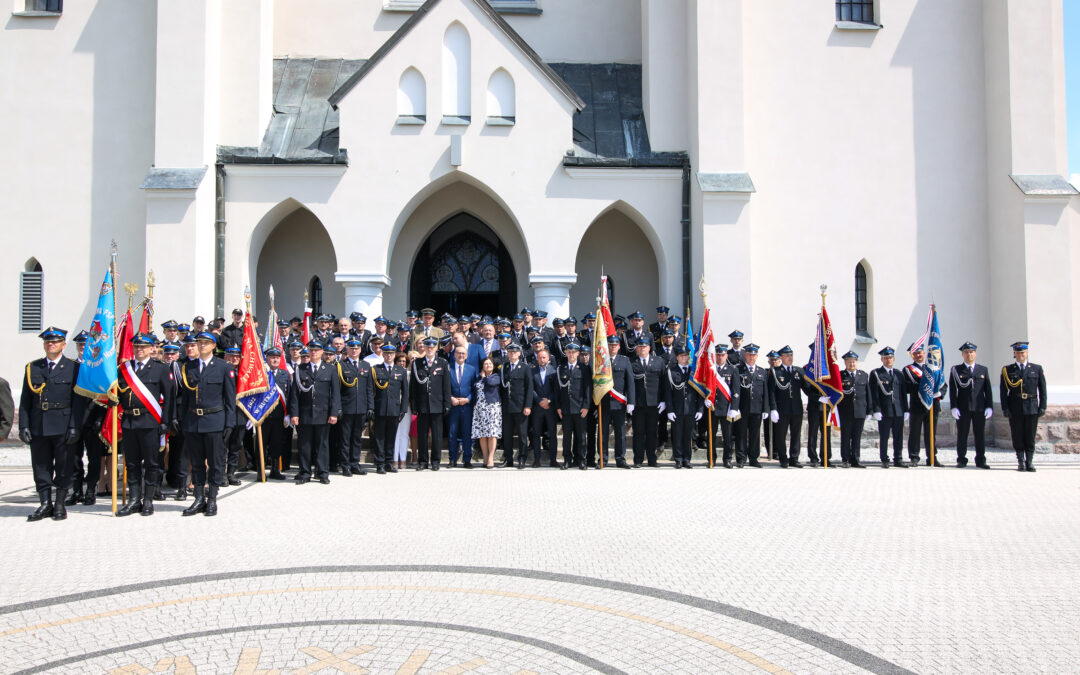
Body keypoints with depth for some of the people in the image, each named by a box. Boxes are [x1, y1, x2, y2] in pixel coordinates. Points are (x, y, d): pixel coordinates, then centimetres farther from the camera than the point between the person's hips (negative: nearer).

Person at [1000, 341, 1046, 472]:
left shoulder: (1037, 369, 10)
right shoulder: (1007, 370, 7)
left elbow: (1042, 389, 9)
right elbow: (1004, 391, 3)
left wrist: (1042, 407, 1)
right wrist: (1005, 408, -5)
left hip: (1032, 408, 1)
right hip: (1015, 409, 0)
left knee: (1030, 437, 3)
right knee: (1018, 438, 2)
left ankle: (1029, 462, 10)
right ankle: (1021, 462, 8)